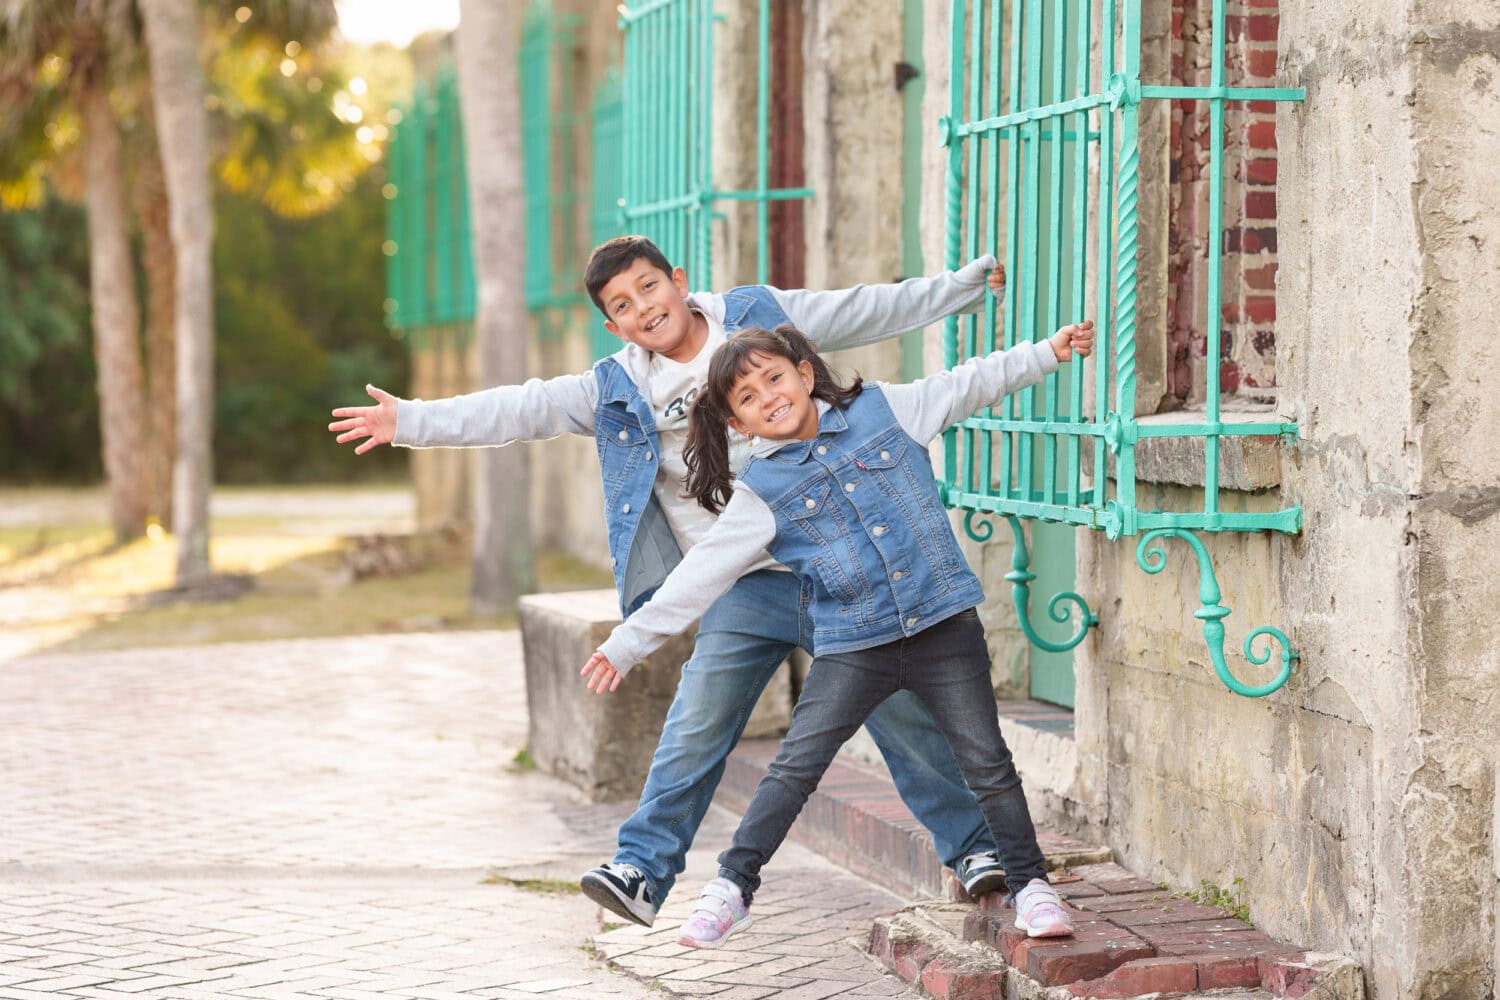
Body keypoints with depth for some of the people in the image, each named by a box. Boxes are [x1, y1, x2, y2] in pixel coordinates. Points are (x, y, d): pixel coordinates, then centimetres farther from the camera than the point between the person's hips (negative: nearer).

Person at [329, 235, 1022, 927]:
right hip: (744, 589, 1)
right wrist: (411, 421, -3)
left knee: (903, 709, 2)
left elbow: (872, 310, 11)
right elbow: (521, 410, 4)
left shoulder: (764, 317, 3)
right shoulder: (618, 390, 7)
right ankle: (643, 870, 1)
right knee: (696, 728, -7)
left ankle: (971, 846, 14)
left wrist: (968, 283, 14)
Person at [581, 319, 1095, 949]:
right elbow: (699, 576, -2)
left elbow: (971, 384, 12)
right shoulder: (761, 493, -1)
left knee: (987, 763, 1)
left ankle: (1029, 884, 15)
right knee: (794, 767, -5)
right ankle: (733, 887, 5)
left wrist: (1049, 351, 11)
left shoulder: (884, 410, 1)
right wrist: (628, 643, -6)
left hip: (944, 623, 0)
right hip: (852, 648, 0)